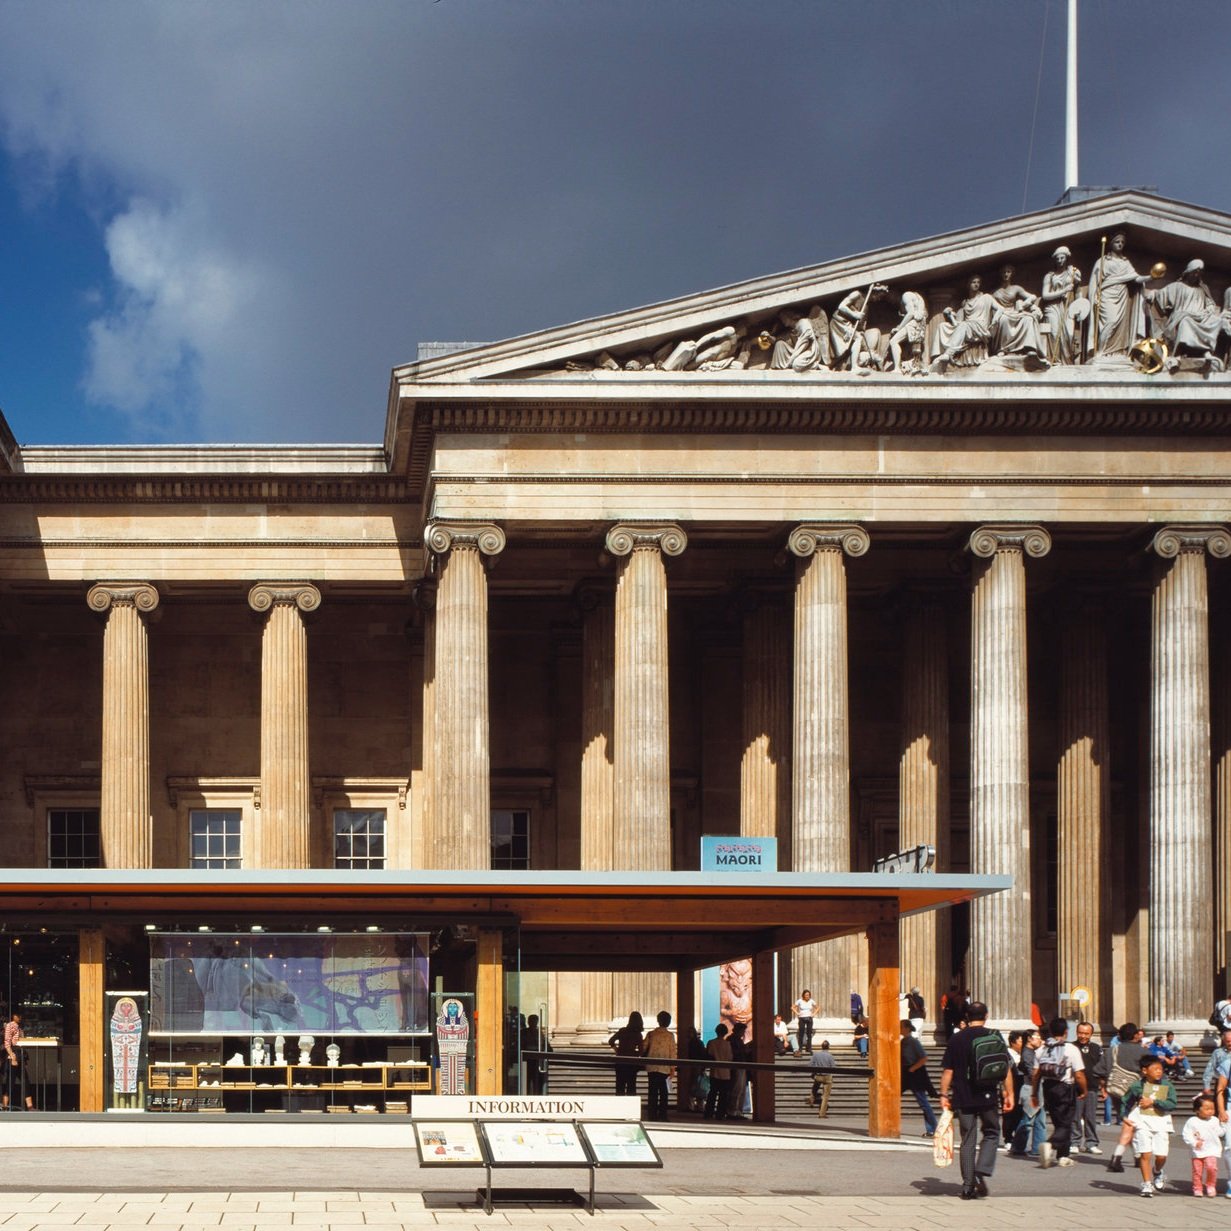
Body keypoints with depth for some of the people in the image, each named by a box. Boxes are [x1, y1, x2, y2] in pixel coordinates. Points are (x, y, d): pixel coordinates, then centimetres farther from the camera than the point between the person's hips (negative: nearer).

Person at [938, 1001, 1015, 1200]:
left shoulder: (956, 1039, 3)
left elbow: (947, 1071, 1)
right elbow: (1006, 1069, -3)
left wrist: (944, 1095, 7)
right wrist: (1009, 1094, 2)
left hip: (963, 1098, 1)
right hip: (989, 1096, -1)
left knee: (968, 1139, 8)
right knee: (991, 1134, 15)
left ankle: (968, 1185, 7)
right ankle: (981, 1172, -5)